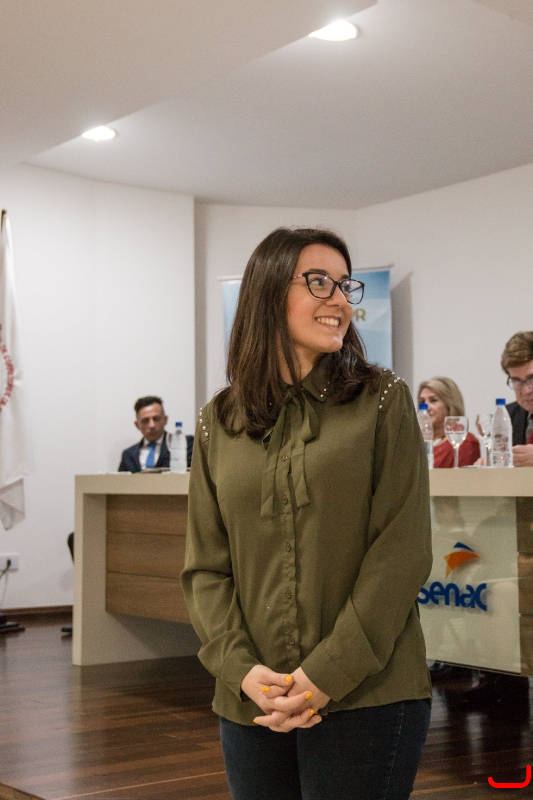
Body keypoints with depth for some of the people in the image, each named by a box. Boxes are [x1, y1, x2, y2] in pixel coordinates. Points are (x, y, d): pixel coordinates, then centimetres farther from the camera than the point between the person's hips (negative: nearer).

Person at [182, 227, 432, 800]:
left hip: (366, 694, -2)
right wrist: (241, 668, -10)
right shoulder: (219, 421, 6)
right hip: (251, 703, 3)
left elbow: (401, 550, -8)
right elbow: (205, 565, 5)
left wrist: (330, 673, -14)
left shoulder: (382, 401, -1)